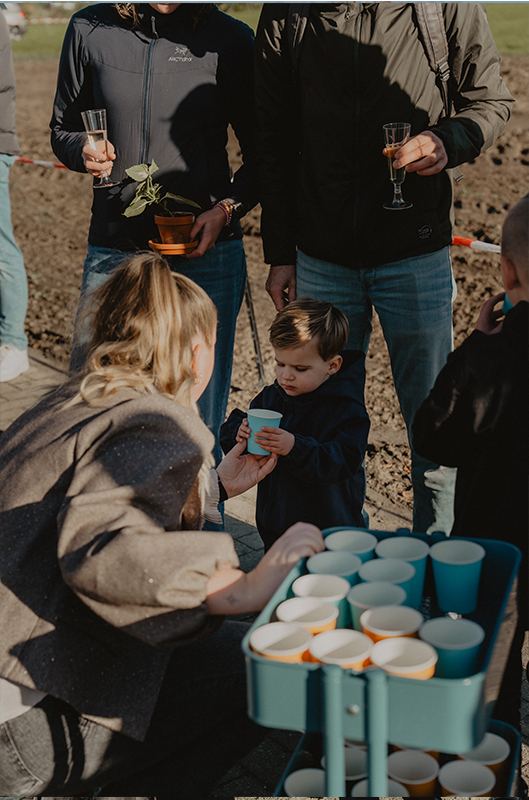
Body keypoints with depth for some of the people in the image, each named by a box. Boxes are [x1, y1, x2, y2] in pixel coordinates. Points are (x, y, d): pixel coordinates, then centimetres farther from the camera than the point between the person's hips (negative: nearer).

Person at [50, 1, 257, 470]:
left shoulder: (230, 40, 2)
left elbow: (261, 154, 8)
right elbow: (63, 128, 15)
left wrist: (228, 207, -9)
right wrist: (82, 150, -7)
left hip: (205, 255, -1)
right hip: (112, 254, 2)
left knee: (199, 426, 1)